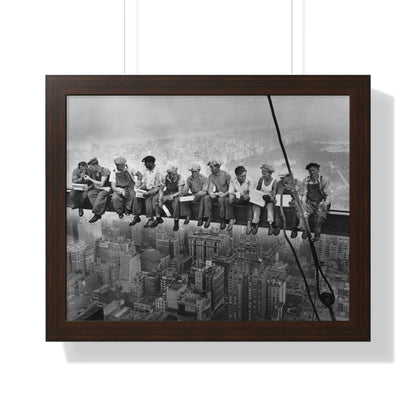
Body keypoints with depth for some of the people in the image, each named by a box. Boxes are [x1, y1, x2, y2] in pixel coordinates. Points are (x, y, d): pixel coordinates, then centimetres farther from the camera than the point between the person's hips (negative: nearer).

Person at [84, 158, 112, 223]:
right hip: (98, 189, 5)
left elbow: (101, 184, -18)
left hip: (107, 189, -5)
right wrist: (103, 188, -16)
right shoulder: (92, 172, 3)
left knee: (101, 195, -36)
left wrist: (90, 179, -17)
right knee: (90, 193, -25)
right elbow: (95, 185, 1)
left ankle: (97, 214, -28)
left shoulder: (105, 171, -14)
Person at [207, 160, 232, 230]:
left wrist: (225, 194, -29)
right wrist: (211, 193, -31)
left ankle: (222, 220, -25)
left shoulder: (226, 175, -12)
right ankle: (209, 217, -19)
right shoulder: (211, 177, 1)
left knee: (221, 199, -38)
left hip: (226, 194, -4)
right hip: (217, 194, 4)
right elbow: (210, 188, -7)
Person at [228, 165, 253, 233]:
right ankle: (232, 219, -11)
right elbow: (231, 192, -8)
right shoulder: (233, 180, -5)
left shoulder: (249, 180, -12)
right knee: (229, 201, -26)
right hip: (237, 198, 2)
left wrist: (247, 195, -37)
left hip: (246, 198, -2)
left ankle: (249, 222, -34)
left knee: (250, 201, -34)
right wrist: (231, 196, -31)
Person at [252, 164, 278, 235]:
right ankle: (255, 224, -29)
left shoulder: (274, 182, -10)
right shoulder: (261, 179, -1)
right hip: (260, 197, 2)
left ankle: (271, 224, -40)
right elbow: (257, 189, 11)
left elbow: (274, 194, -13)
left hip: (269, 199, -2)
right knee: (255, 205, -29)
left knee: (270, 205, -35)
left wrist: (271, 198, -34)